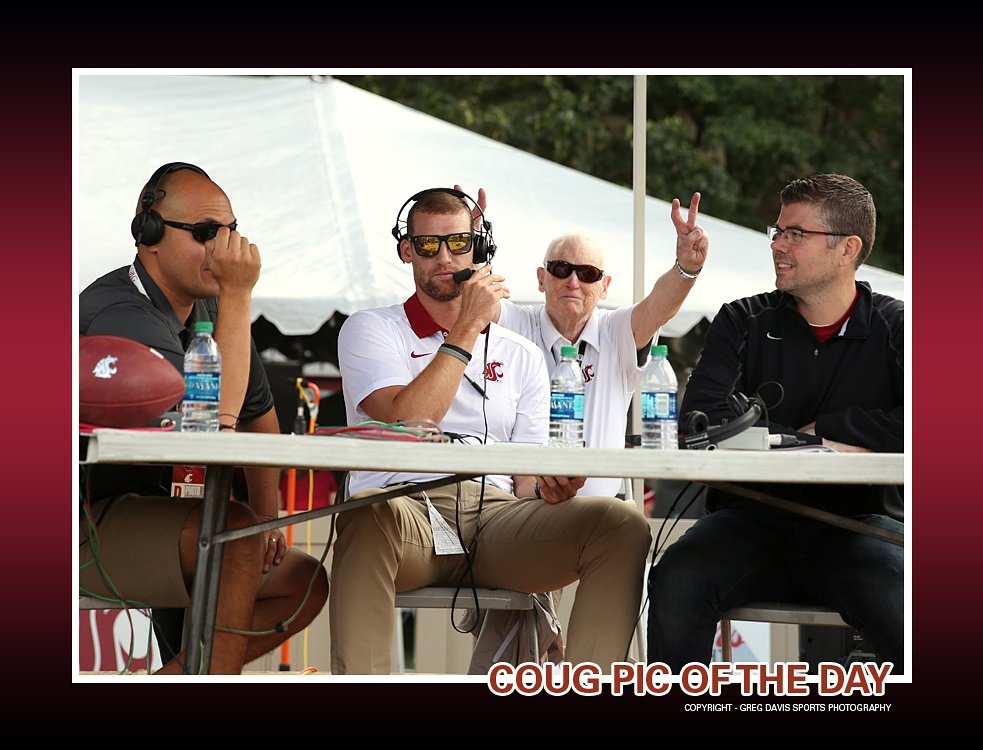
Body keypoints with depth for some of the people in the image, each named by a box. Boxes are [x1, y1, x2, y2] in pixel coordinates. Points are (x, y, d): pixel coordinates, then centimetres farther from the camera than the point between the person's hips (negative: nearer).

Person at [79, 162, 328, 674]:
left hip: (157, 515, 9)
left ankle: (173, 680, -5)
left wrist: (267, 516, 9)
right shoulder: (121, 314, -21)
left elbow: (258, 415, 22)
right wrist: (237, 296, -27)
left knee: (305, 582, -1)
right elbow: (216, 419, -31)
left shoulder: (211, 306, 9)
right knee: (233, 530, -32)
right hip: (90, 522, -9)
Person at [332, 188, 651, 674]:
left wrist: (550, 487, -8)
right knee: (371, 516, -41)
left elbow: (526, 480, 17)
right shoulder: (371, 330, 13)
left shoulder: (520, 356, 23)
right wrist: (467, 329, -3)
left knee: (623, 525, -23)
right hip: (406, 510, -4)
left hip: (495, 515, 4)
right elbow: (406, 423, -6)